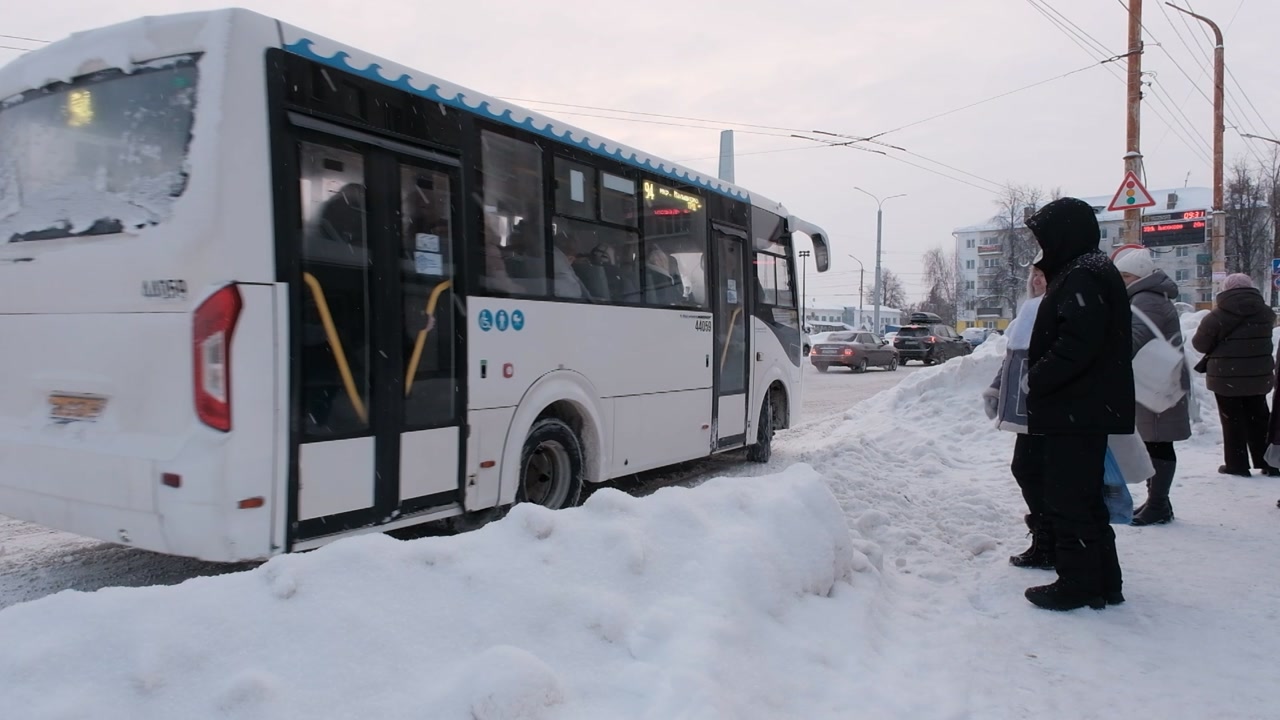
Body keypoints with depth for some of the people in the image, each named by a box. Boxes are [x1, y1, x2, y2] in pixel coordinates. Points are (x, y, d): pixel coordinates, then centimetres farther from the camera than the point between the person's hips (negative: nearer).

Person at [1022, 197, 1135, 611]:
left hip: (1077, 412, -11)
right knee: (1084, 498, 16)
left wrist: (1037, 379, -15)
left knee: (1069, 499, -3)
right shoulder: (1079, 275, 17)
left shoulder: (1083, 278, -15)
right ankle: (1102, 583, 26)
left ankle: (1079, 584, 6)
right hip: (1083, 410, 11)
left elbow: (1078, 344, -25)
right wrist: (1039, 379, 12)